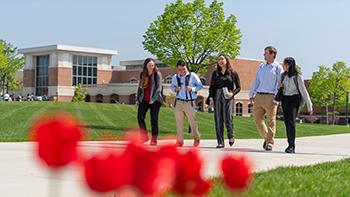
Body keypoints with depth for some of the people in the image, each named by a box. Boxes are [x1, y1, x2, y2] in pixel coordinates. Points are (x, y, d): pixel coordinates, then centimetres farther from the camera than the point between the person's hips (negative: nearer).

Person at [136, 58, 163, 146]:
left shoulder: (157, 74, -3)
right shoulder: (143, 74, 11)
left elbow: (159, 88, -10)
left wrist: (153, 99, -17)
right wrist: (137, 99, 13)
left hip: (155, 100, -5)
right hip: (144, 100, 5)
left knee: (154, 119, -1)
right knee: (140, 117, -3)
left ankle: (154, 139, 5)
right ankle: (144, 137, 9)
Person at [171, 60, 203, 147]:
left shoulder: (193, 76, -3)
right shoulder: (175, 77, 7)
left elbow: (200, 86, 3)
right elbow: (172, 87, 19)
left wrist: (192, 89, -15)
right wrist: (175, 89, -5)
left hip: (190, 102, -3)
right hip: (178, 102, 3)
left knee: (192, 121, 0)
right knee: (179, 122, 5)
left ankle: (196, 138, 19)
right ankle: (179, 141, 14)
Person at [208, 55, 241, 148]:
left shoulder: (233, 73, 7)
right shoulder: (215, 73, 14)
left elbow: (238, 87, 8)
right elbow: (211, 87, 15)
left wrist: (232, 93, -10)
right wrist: (211, 97, 1)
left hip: (228, 97, -2)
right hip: (217, 96, 2)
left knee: (227, 118, -16)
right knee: (218, 119, -2)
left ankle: (231, 136, 11)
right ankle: (220, 142, 1)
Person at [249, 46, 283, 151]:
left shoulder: (278, 68, 0)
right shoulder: (261, 66, 16)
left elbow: (279, 84, -6)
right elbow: (256, 81, 19)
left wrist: (276, 99, -14)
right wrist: (251, 94, 12)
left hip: (270, 97, -6)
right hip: (259, 96, 6)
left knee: (271, 121, -3)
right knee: (257, 119, 6)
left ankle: (270, 142, 2)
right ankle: (266, 137, 23)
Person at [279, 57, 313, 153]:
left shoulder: (297, 77, -4)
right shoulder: (283, 76, 12)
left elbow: (303, 91, -2)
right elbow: (279, 87, 26)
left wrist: (309, 106, -3)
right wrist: (279, 86, 1)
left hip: (294, 99, -5)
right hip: (285, 99, 5)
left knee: (291, 122, -17)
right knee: (287, 123, 4)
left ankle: (292, 146, -17)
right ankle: (290, 144, 13)